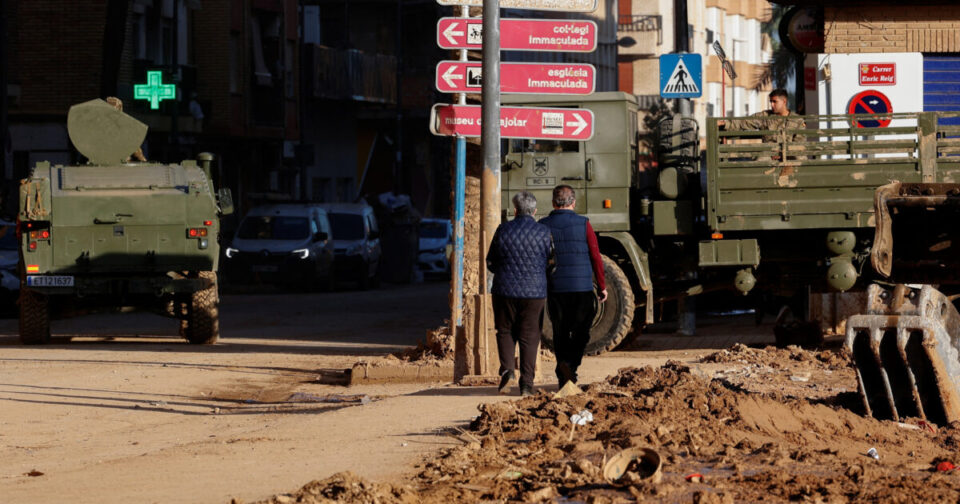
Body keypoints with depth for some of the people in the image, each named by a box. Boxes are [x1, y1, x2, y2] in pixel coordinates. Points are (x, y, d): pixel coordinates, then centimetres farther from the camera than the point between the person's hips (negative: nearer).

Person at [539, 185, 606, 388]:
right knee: (580, 332, 8)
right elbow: (596, 257, -2)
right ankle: (570, 363, -16)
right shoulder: (583, 224, -3)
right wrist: (602, 286, 7)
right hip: (582, 287, -1)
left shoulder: (543, 226, 1)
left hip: (554, 288, 2)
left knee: (560, 334, 10)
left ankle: (563, 378, 7)